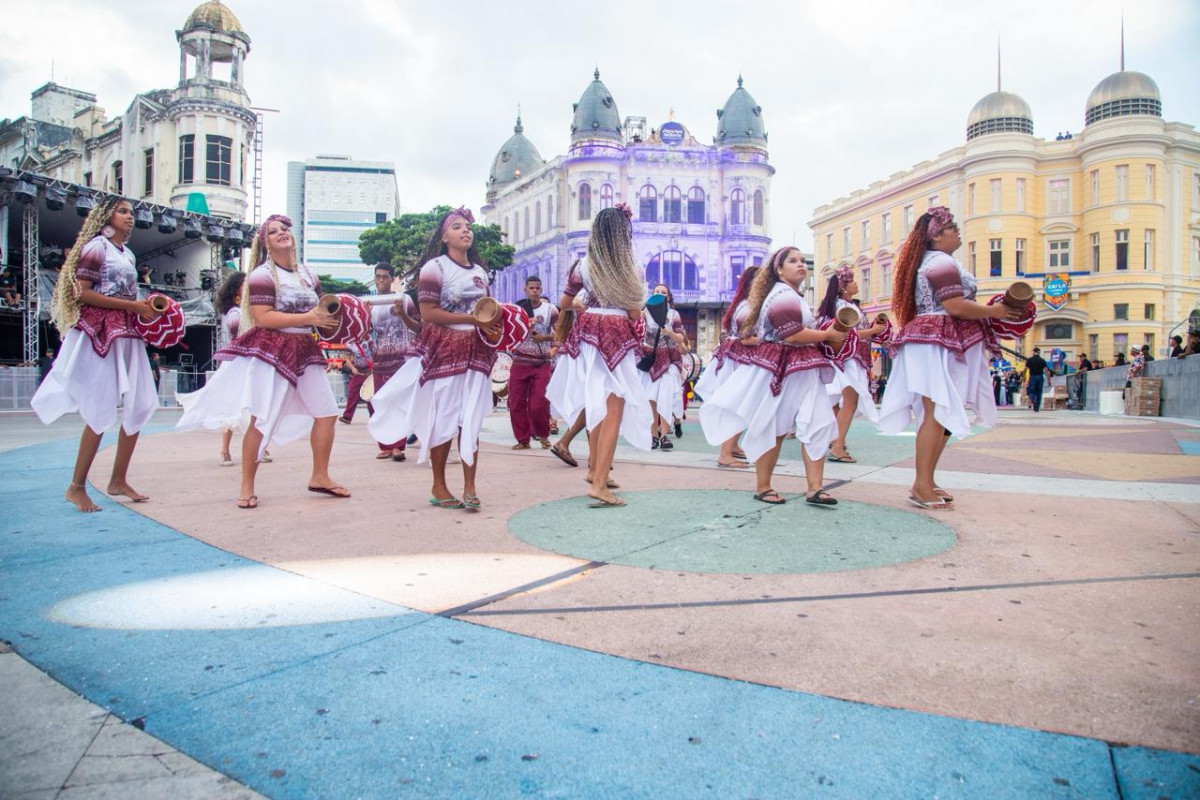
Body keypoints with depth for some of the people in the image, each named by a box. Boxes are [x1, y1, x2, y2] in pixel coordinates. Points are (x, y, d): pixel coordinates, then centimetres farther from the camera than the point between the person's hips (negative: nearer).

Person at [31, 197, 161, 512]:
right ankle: (77, 487, 1)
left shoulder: (127, 253, 19)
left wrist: (145, 308, 7)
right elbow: (83, 293, -13)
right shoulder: (96, 246, -3)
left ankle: (118, 480, 13)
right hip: (100, 331, -8)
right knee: (101, 410, -9)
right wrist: (132, 306, -14)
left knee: (140, 405, 4)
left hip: (127, 333, 8)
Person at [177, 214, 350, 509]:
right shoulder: (262, 275, -7)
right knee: (263, 420, -8)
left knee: (326, 411, 5)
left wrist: (329, 317, 1)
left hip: (304, 351, 7)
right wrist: (307, 318, -20)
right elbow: (262, 317, -19)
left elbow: (319, 310, 25)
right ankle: (247, 487, 4)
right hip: (270, 351, -7)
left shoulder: (307, 274, 14)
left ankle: (319, 476, 18)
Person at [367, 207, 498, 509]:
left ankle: (469, 487, 6)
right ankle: (438, 487, 11)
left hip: (477, 351, 6)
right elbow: (428, 313, -13)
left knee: (470, 420, 3)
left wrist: (494, 324, 4)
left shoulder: (480, 271, 16)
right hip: (444, 350, -5)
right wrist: (473, 319, -16)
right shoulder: (435, 267, -5)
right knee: (444, 419, 0)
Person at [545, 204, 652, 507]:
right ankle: (599, 483, -11)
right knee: (614, 409, -5)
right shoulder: (631, 270, -7)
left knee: (595, 405, 18)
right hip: (617, 337, -4)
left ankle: (596, 468, 30)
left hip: (587, 332, 5)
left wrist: (561, 330, 33)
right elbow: (635, 315, -3)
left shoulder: (584, 264, 2)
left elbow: (564, 304, 13)